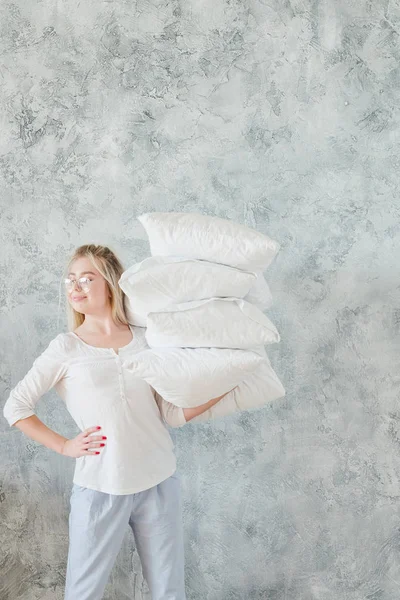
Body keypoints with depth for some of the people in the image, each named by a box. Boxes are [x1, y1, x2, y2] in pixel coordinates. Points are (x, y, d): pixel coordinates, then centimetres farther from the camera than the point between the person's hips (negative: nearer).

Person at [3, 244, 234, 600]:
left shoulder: (147, 340, 3)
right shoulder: (66, 348, -2)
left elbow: (172, 414, 4)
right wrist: (64, 446, -3)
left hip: (160, 483, 2)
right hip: (99, 489, -2)